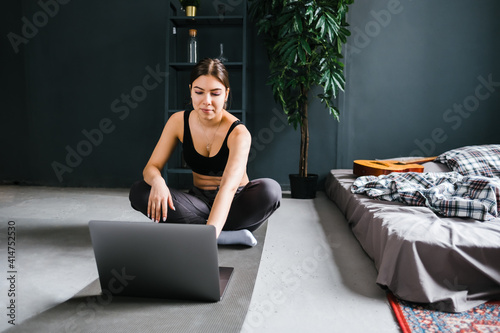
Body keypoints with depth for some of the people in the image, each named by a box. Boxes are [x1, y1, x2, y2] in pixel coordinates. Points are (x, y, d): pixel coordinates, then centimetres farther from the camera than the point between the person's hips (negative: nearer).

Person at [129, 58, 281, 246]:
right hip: (199, 201, 4)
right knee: (139, 192, -21)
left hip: (233, 202, -4)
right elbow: (151, 167, -7)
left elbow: (229, 187, -36)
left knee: (270, 189, -35)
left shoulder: (238, 133, -21)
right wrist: (157, 181, -34)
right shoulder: (179, 121, -8)